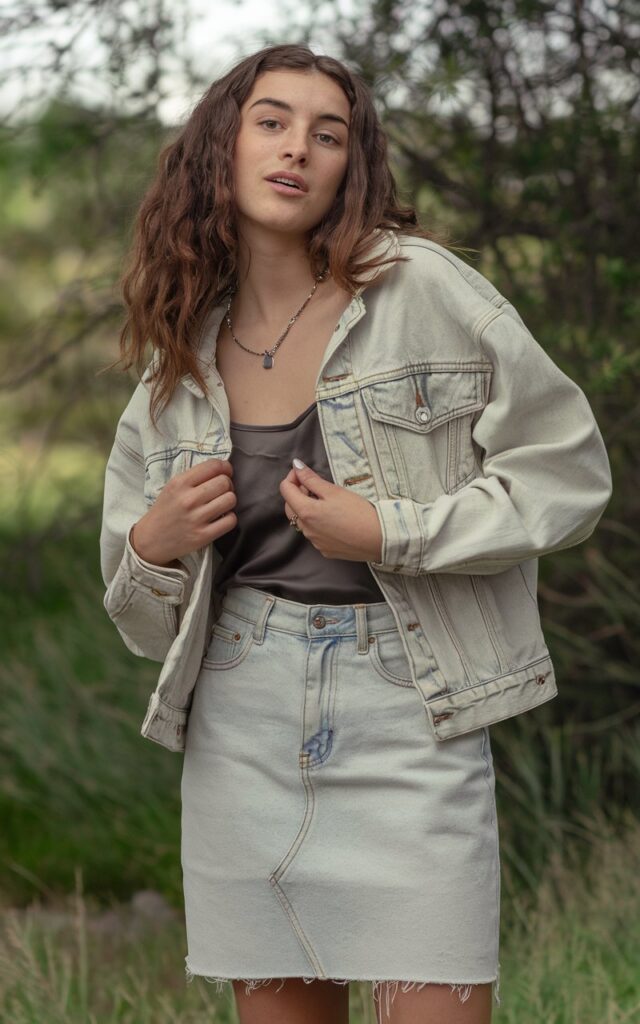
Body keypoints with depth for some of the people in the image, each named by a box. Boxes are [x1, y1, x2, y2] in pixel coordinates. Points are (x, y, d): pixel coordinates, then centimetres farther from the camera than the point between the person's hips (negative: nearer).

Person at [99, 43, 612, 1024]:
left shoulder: (422, 289, -3)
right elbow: (146, 619, 19)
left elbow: (567, 470, -3)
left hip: (407, 707, -4)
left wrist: (389, 533, -12)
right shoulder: (179, 366, 11)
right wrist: (153, 547, -4)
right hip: (243, 721, 4)